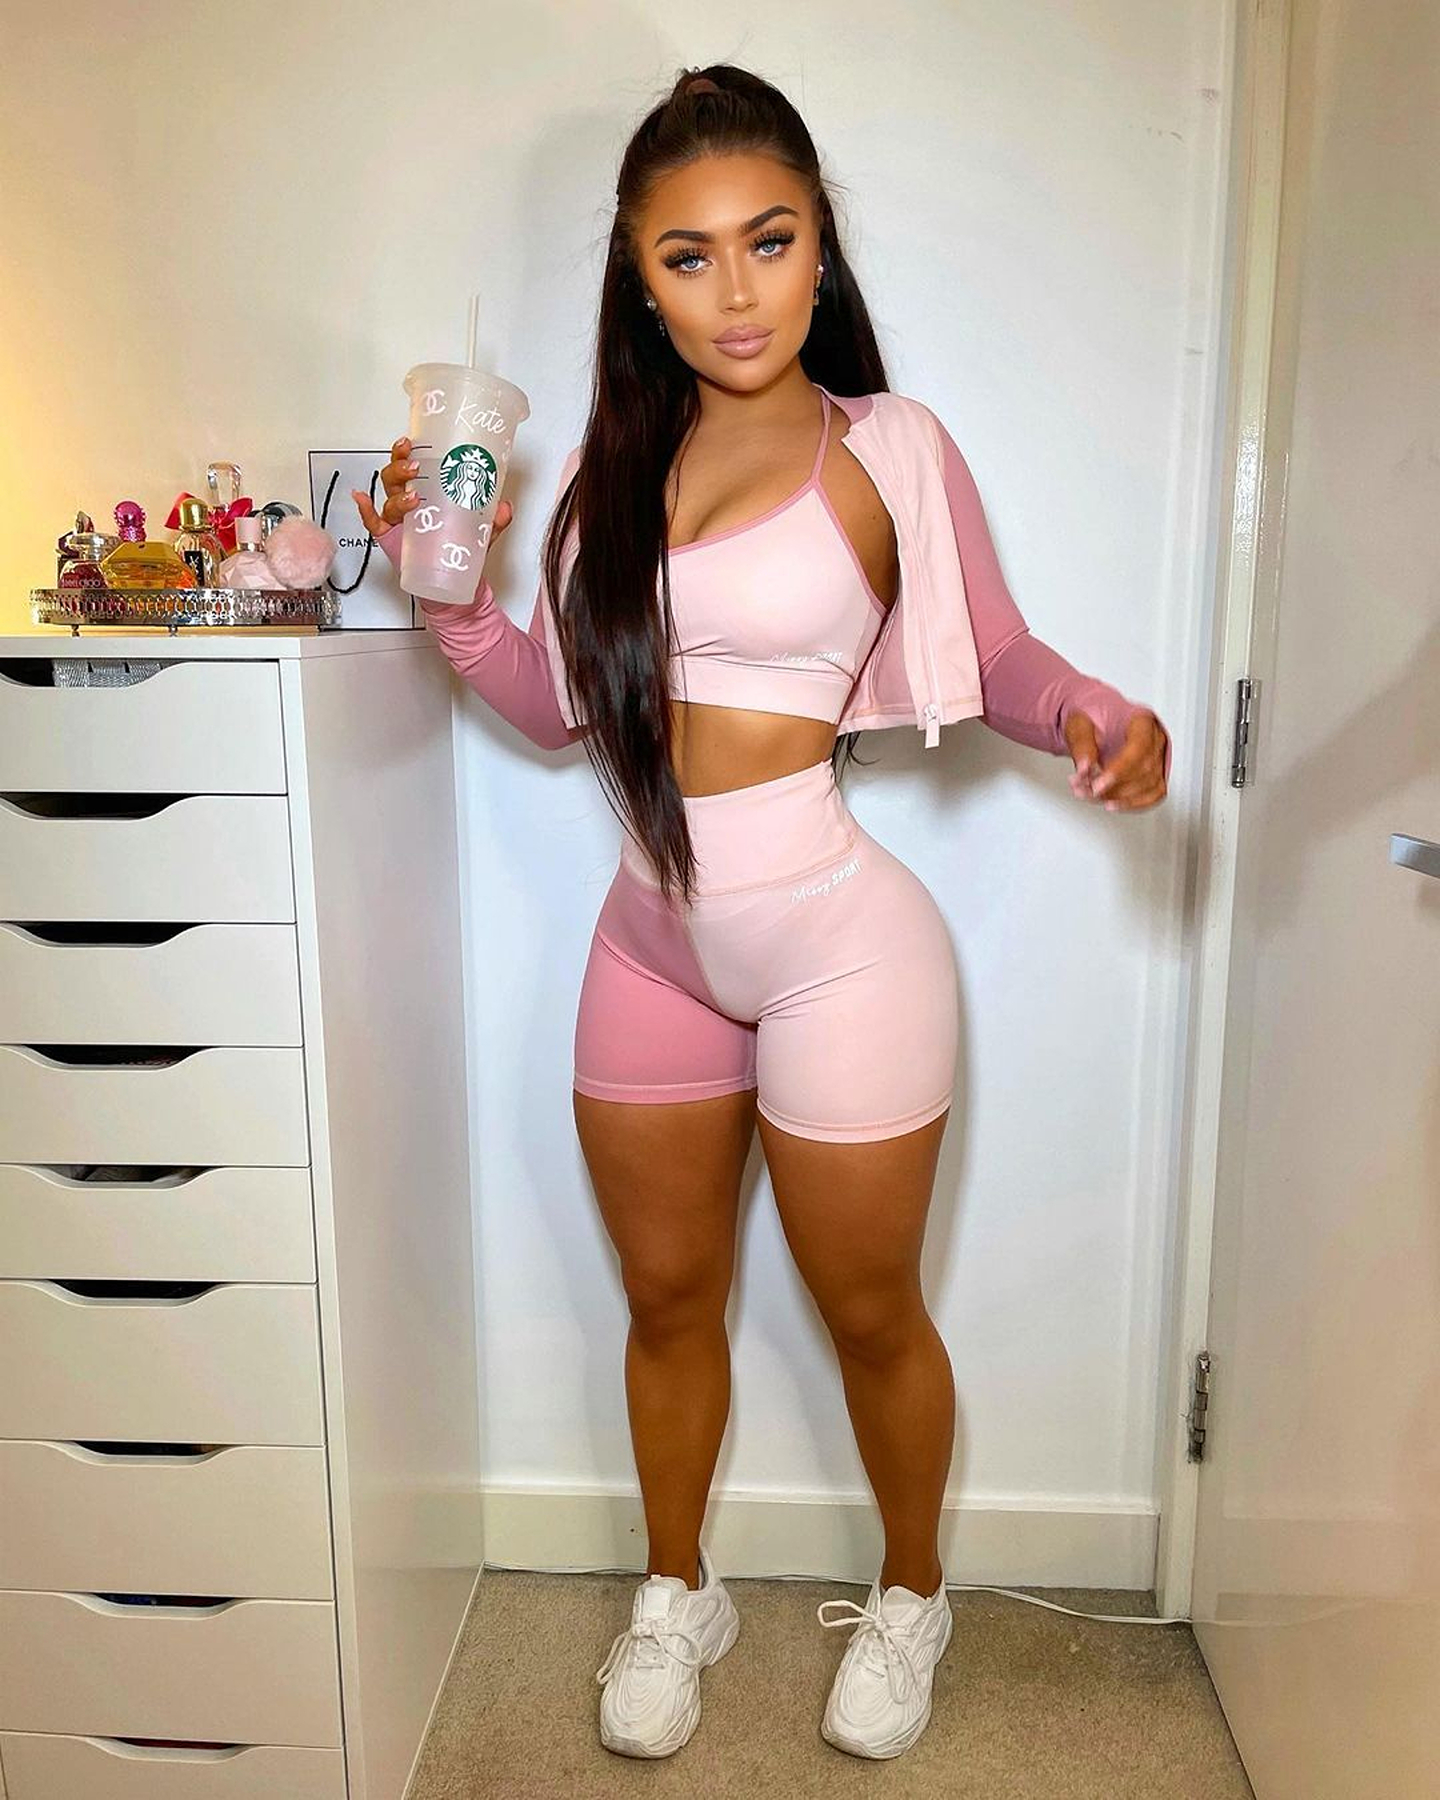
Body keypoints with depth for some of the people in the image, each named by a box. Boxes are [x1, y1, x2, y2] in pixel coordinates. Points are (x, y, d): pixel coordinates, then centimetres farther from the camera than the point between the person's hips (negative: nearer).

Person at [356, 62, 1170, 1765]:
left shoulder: (887, 448, -7)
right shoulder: (614, 456, 6)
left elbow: (1000, 659, 0)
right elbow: (563, 703, 10)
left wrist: (1102, 716, -20)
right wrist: (451, 597, -6)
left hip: (836, 946, -4)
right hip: (652, 942, 5)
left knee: (867, 1311, 13)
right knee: (667, 1295, 19)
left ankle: (909, 1594, 43)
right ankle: (676, 1592, 45)